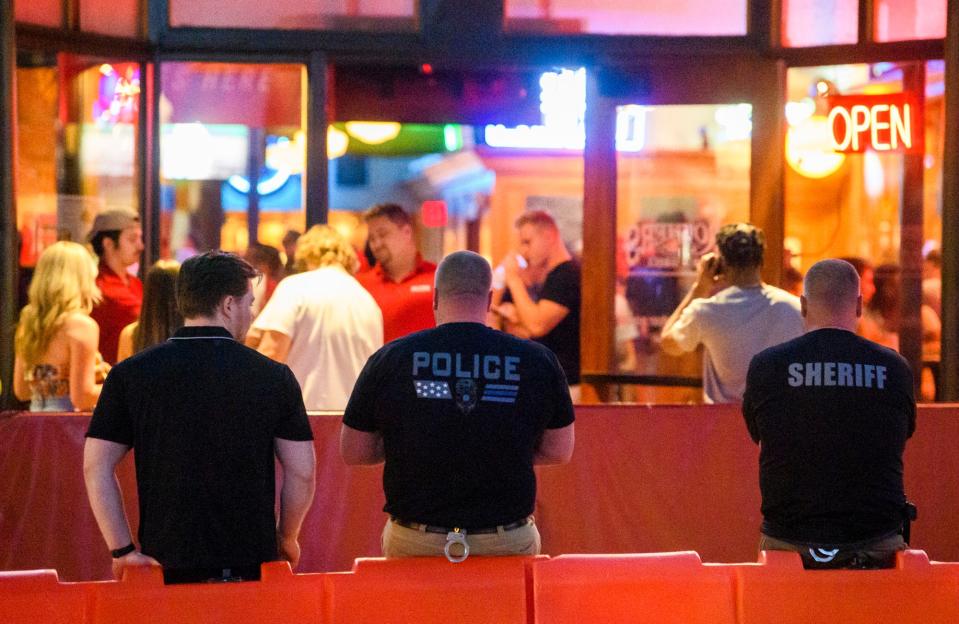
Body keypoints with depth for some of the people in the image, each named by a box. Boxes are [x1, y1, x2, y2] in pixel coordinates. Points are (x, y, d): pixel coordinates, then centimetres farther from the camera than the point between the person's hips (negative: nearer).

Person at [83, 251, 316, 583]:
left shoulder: (130, 375, 1)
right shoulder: (275, 376, 0)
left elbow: (96, 468, -2)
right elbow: (302, 473, 0)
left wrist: (122, 549, 0)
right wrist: (286, 539, 15)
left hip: (164, 565, 1)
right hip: (251, 565, 0)